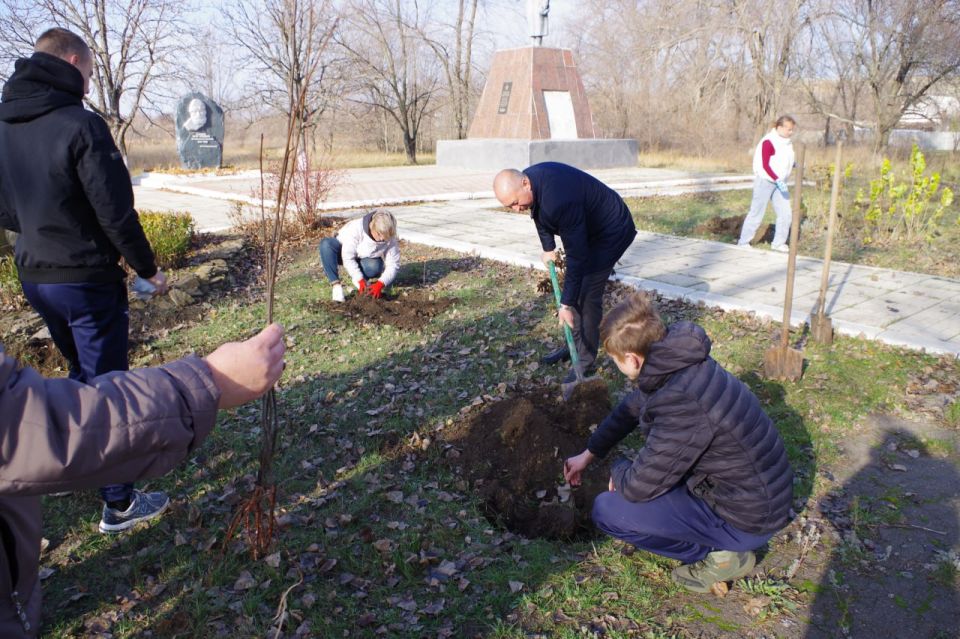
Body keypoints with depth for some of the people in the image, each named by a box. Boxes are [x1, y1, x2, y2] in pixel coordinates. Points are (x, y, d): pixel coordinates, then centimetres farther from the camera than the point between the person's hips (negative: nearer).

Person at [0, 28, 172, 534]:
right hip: (86, 279, -7)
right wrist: (148, 268, -6)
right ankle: (119, 505, 11)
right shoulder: (80, 125, -17)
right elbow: (116, 212, -18)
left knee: (82, 374, 25)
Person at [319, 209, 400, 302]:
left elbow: (393, 265, -22)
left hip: (365, 260, 1)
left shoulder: (391, 239, -25)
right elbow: (348, 257, -31)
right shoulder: (356, 228, -34)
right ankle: (337, 286, -30)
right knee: (326, 244, -34)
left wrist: (380, 283, -38)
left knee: (375, 266, -35)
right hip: (345, 253, -1)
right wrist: (360, 280, -38)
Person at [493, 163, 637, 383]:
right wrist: (548, 248, 9)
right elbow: (541, 215, 11)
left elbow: (576, 255, -35)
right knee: (577, 288, 13)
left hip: (611, 231, -9)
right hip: (588, 228, 9)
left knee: (588, 295, -10)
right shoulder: (529, 179, -13)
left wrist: (567, 304, -30)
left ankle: (587, 360, 1)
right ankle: (574, 345, 27)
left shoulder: (559, 201, -40)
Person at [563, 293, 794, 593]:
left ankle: (721, 555, 1)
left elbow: (636, 487, -23)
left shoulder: (683, 405, -33)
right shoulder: (675, 362, -6)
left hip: (748, 517, -9)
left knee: (606, 510, -12)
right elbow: (631, 408, 13)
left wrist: (618, 470, 0)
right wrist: (588, 454, 21)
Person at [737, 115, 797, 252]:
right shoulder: (768, 142, -17)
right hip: (765, 181, -8)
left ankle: (778, 243, 15)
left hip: (779, 182, 8)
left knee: (785, 213, 3)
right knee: (757, 213, -1)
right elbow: (765, 165, -21)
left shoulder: (786, 142, 10)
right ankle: (743, 243, 11)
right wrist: (777, 180, -27)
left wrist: (793, 164, 4)